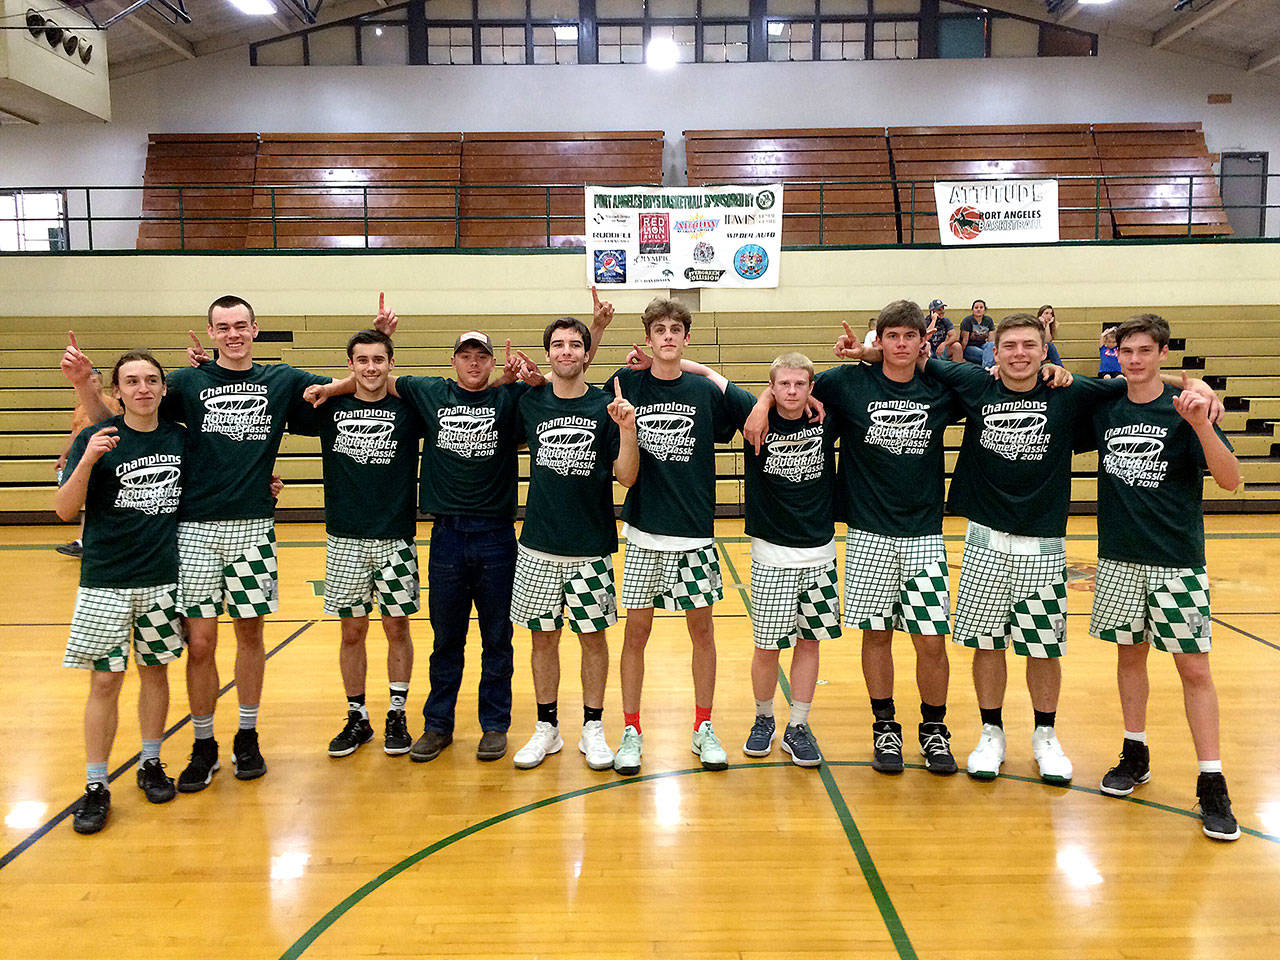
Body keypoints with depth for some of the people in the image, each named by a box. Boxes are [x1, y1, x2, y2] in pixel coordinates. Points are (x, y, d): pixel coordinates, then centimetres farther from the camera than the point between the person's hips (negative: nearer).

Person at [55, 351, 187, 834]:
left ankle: (151, 763, 29)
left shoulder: (181, 438, 4)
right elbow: (65, 510, -9)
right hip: (106, 580, -2)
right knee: (105, 680, 0)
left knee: (155, 669, 13)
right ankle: (96, 787, 12)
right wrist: (87, 460, -24)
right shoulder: (95, 439, -5)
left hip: (163, 577, 3)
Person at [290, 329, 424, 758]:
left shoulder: (408, 409, -1)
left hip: (395, 537, -1)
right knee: (352, 631, 8)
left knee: (397, 627, 6)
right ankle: (357, 718, 22)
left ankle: (396, 715, 21)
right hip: (344, 538, 1)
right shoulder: (330, 407, 3)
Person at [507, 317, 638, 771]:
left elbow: (626, 477, -6)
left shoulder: (606, 406, -4)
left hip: (591, 547, -2)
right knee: (543, 636, 9)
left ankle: (593, 729, 22)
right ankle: (547, 727, 24)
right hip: (539, 545, 2)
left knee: (593, 636, 7)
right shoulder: (530, 403, 2)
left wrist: (627, 429, -22)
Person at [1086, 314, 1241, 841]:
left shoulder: (1183, 409, -6)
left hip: (1177, 560, -3)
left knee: (1194, 667, -1)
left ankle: (1212, 784, 8)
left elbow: (1230, 480, -12)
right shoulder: (1104, 409, 4)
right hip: (1119, 558, 3)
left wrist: (1200, 425, -27)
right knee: (1129, 655, 12)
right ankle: (1135, 755, 28)